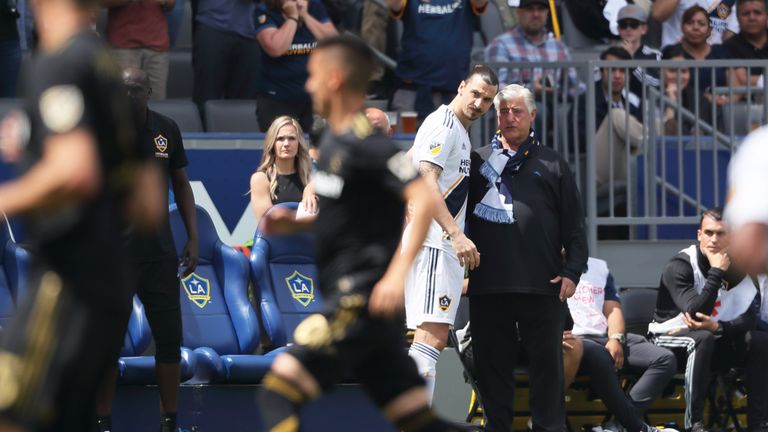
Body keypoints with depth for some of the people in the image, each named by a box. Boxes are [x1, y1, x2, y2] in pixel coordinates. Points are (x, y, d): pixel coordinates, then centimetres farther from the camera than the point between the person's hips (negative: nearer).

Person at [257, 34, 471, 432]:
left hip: (362, 298, -10)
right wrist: (294, 223, 13)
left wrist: (397, 273, -31)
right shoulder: (334, 140, 14)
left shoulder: (365, 143, -14)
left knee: (278, 392, -13)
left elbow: (423, 200, -24)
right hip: (348, 296, 10)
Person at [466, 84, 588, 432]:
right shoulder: (477, 161, 14)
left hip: (542, 286, -1)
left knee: (547, 364, 0)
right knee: (492, 367, 3)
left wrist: (572, 271, -2)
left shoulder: (551, 165, 13)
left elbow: (574, 225, 9)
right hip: (487, 286, 1)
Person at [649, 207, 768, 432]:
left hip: (718, 339, 5)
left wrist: (717, 327, -30)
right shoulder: (680, 266, -18)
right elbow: (696, 312, -31)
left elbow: (749, 318, -11)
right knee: (702, 338, -38)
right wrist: (716, 273, -29)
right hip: (671, 336, -5)